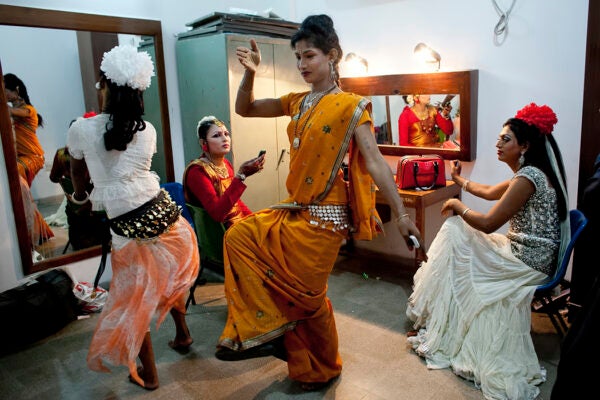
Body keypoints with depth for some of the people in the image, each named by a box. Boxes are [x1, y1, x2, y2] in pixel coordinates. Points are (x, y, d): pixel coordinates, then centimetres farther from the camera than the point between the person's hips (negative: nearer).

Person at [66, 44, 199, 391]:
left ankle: (148, 374, 32)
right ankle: (183, 334, 48)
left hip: (129, 231, -3)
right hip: (166, 216, 4)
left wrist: (81, 197, 38)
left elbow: (77, 171, 16)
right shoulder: (147, 130, 2)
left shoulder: (81, 129, -5)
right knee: (170, 280, 29)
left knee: (134, 301, 15)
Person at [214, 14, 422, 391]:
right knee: (239, 235, 0)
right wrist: (250, 73, -4)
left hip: (324, 216, -7)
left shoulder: (351, 106, -10)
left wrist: (400, 213, -21)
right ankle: (266, 330, 13)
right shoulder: (298, 103, 9)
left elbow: (374, 162, -16)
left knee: (308, 296, 3)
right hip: (294, 210, 7)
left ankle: (323, 369, 32)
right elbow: (245, 109, 14)